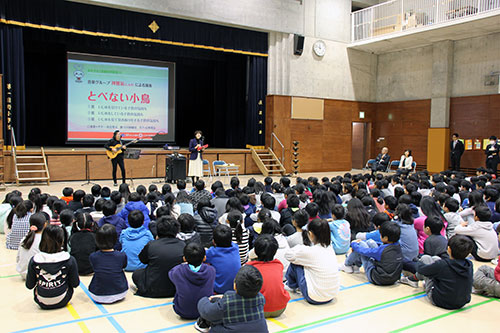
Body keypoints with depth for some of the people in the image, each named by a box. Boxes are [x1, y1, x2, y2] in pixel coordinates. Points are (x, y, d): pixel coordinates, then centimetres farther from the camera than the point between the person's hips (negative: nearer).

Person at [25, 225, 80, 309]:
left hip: (42, 303, 1)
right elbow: (75, 284, -8)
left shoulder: (34, 260, -16)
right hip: (62, 302, -1)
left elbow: (29, 286, -4)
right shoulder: (69, 260, -19)